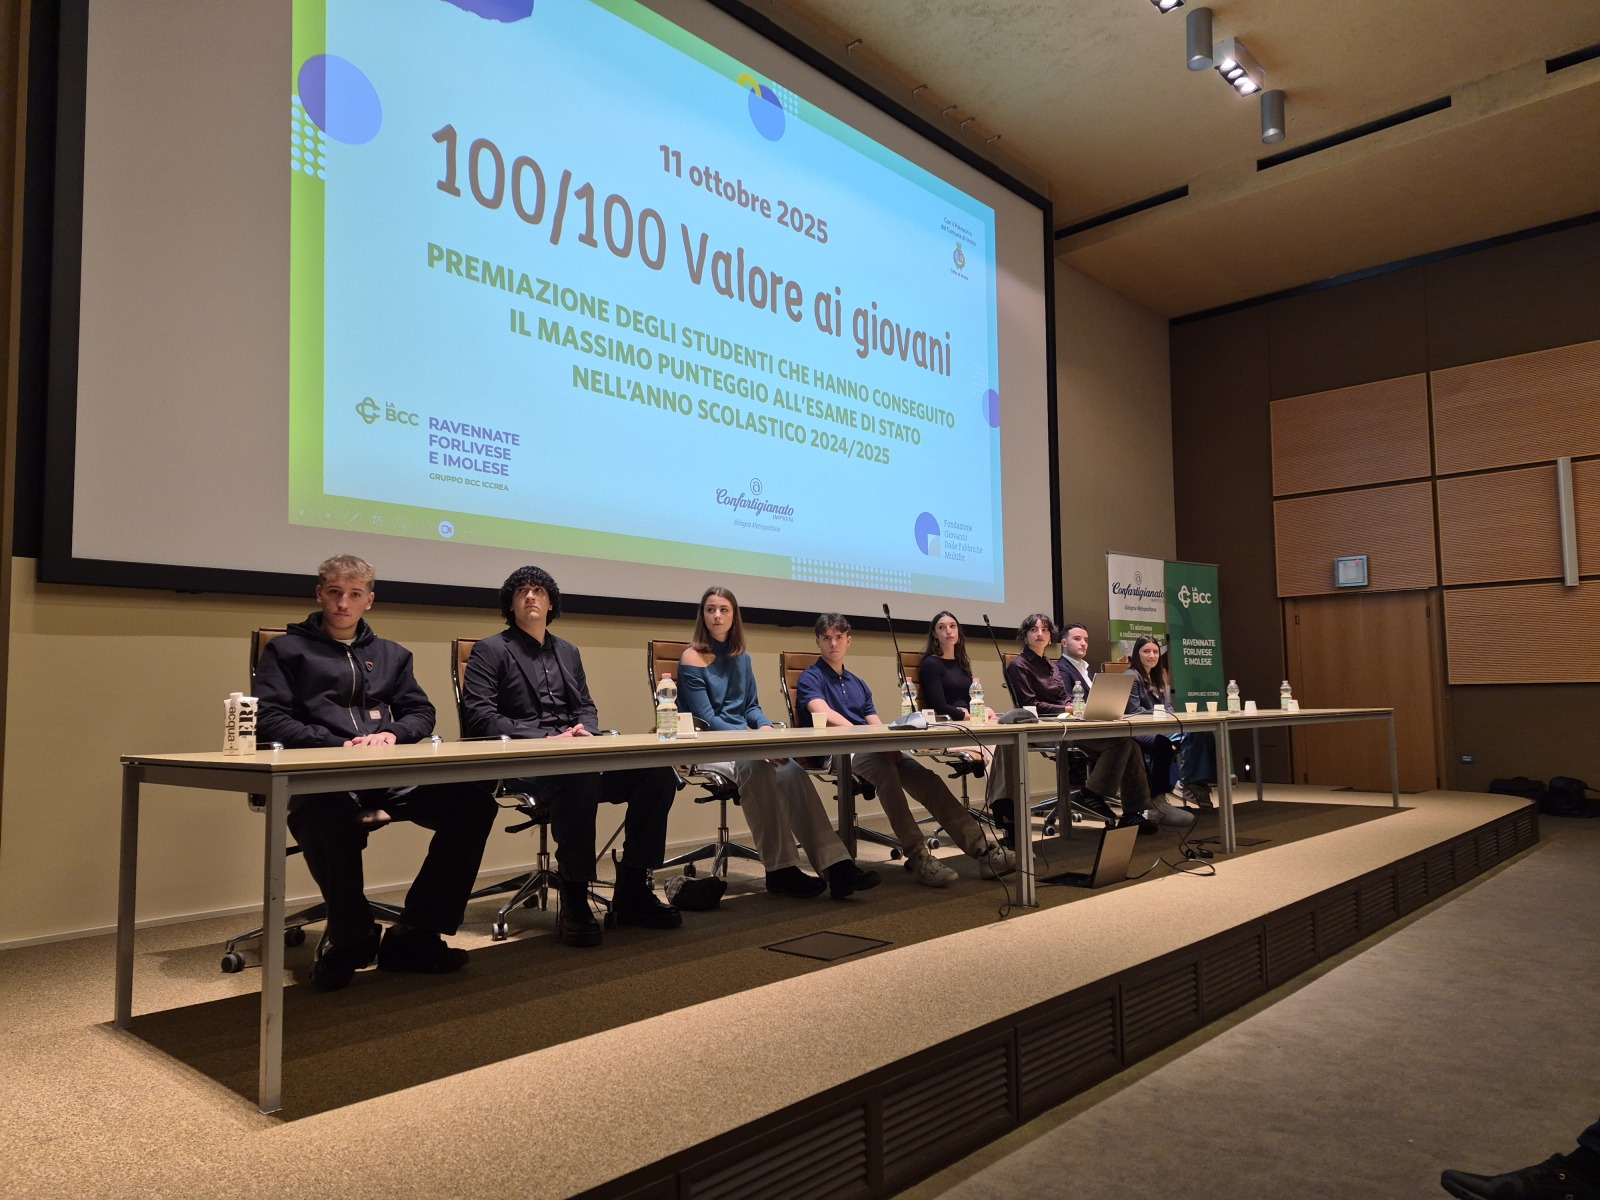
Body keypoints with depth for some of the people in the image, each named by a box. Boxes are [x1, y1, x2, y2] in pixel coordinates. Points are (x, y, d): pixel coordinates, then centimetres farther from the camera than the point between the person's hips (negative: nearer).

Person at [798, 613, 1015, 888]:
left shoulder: (858, 683, 26)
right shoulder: (811, 678, 5)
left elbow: (876, 725, 16)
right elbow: (824, 714, -15)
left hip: (872, 750, 6)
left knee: (927, 780, -18)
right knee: (884, 769, -38)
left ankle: (982, 849, -25)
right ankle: (917, 856, -39)